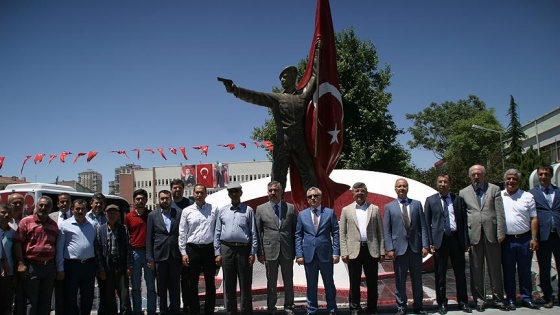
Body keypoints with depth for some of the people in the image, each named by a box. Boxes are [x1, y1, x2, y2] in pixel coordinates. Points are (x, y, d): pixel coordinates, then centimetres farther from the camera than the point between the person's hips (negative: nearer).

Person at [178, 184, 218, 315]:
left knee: (210, 283, 8)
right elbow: (182, 233, 4)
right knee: (192, 284, 8)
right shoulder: (187, 211, 3)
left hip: (209, 249, 0)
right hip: (192, 249, 1)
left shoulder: (214, 210, 2)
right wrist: (184, 253, -1)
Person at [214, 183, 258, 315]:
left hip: (244, 249, -2)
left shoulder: (248, 210, 2)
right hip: (226, 249, 2)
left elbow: (253, 233, 0)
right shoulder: (222, 211, 9)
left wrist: (252, 253, -5)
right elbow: (217, 233, 8)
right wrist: (217, 253, 3)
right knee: (229, 284, 11)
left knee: (245, 284, 4)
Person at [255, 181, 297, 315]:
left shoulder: (291, 208, 4)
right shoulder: (261, 209, 2)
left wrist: (296, 251, 2)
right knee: (271, 282, 8)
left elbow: (295, 231, 6)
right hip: (270, 251, -1)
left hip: (287, 251, 1)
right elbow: (258, 232, 2)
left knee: (288, 282, 10)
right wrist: (260, 252, -3)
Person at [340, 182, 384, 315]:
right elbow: (342, 233, 4)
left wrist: (382, 251, 1)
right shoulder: (346, 210, 7)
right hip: (354, 251, -1)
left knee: (372, 282, 7)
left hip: (371, 250, 1)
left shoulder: (375, 209, 8)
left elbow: (380, 231, 7)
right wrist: (344, 252, -4)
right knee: (354, 282, 5)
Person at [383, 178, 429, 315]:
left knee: (417, 279, 9)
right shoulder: (389, 207, 4)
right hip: (399, 248, -1)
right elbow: (386, 230, 1)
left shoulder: (417, 204, 9)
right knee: (400, 280, 4)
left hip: (416, 247, 2)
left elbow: (423, 226, 5)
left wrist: (425, 245, -3)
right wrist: (389, 248, -8)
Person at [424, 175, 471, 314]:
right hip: (439, 240, -1)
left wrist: (466, 241, -1)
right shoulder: (430, 200, 4)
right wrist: (430, 242, -6)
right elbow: (427, 222, 2)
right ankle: (442, 303, 16)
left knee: (460, 272, 8)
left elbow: (464, 221, 5)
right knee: (440, 274, 5)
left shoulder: (458, 199, 7)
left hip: (456, 238, 1)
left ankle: (463, 302, 21)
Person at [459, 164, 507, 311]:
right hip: (473, 235, 1)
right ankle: (479, 299, 14)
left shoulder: (494, 189, 9)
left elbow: (500, 213, 2)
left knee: (495, 268, 5)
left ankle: (498, 298, 15)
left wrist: (501, 233, -6)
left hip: (492, 234, 0)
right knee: (476, 270, 5)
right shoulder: (463, 193, 10)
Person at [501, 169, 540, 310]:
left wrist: (534, 238, -4)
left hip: (524, 239, 0)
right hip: (506, 240, 0)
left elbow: (534, 218, 4)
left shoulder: (527, 197, 4)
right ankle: (510, 299, 17)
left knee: (525, 271, 8)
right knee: (508, 271, 7)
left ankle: (527, 299, 19)